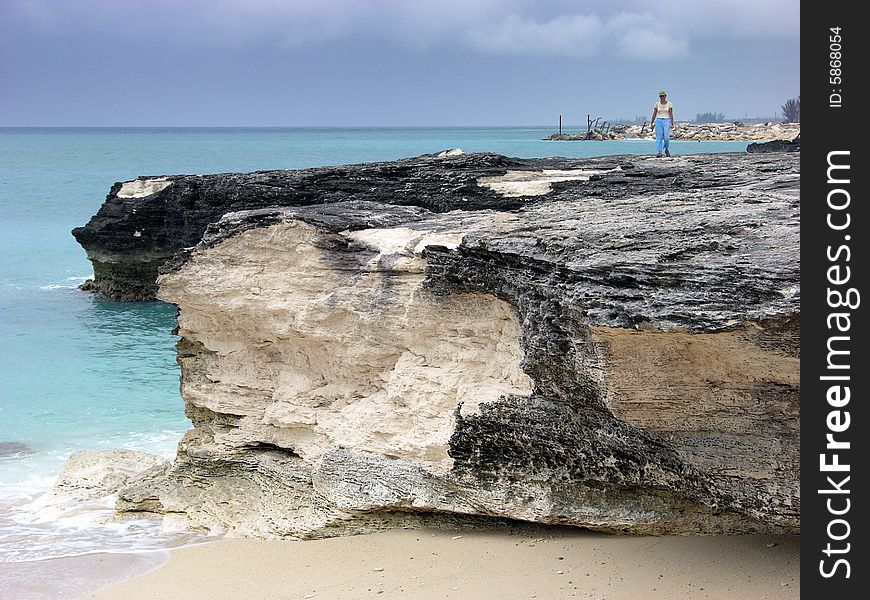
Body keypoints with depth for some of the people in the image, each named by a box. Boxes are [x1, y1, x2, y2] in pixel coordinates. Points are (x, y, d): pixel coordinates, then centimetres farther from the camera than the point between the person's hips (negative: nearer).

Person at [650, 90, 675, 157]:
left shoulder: (669, 104, 1)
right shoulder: (657, 104, 4)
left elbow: (671, 114, 1)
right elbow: (654, 114, 7)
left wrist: (672, 123, -6)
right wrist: (651, 123, 3)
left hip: (666, 121, -1)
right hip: (658, 121, 1)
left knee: (666, 138, -8)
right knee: (659, 137, -5)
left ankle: (667, 150, 18)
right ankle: (659, 153, -5)